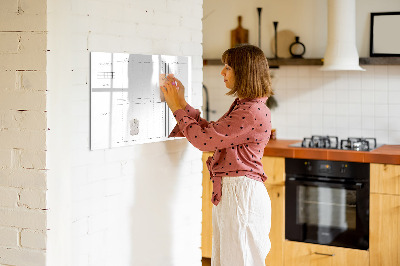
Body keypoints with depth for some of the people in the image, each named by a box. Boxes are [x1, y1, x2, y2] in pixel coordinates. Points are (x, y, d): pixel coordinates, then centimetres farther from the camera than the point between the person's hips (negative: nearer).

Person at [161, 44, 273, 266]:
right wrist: (182, 103, 14)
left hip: (242, 194, -10)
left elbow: (204, 139, -19)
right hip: (228, 192, 10)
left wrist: (178, 108, -7)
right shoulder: (242, 106, 14)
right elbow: (210, 132, 17)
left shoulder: (253, 112, -19)